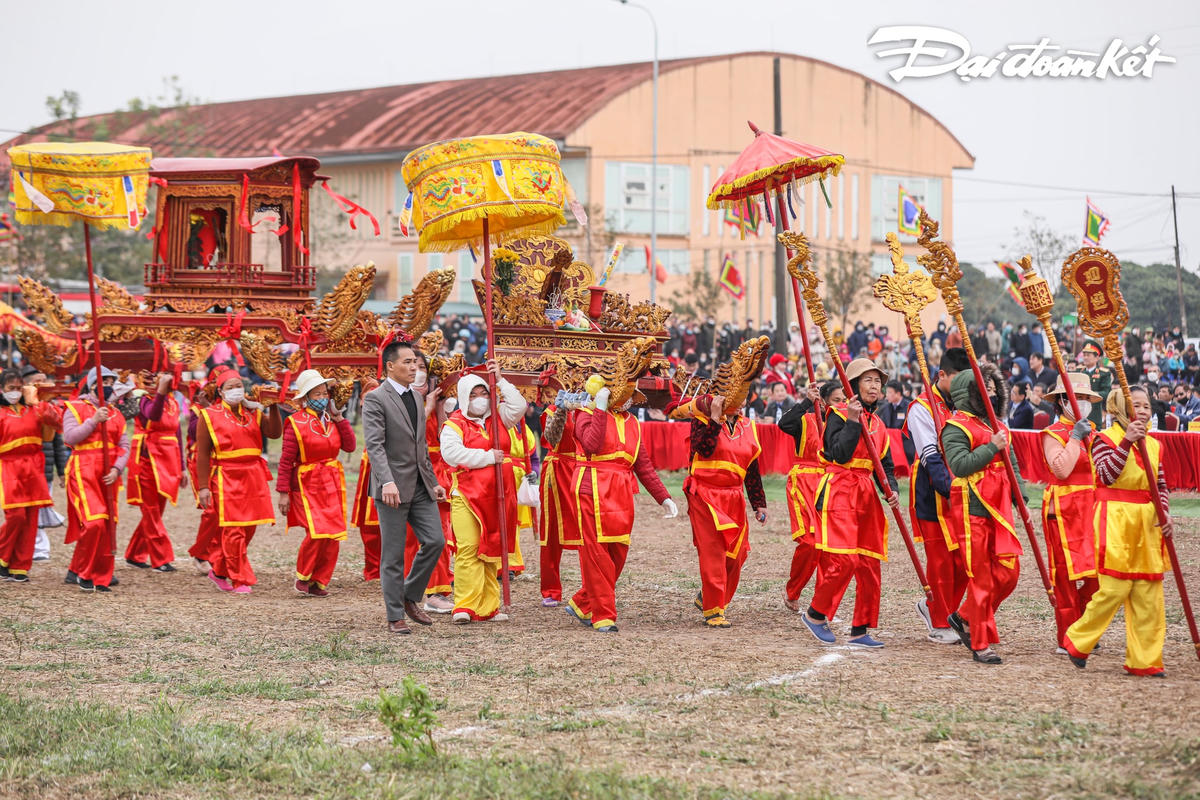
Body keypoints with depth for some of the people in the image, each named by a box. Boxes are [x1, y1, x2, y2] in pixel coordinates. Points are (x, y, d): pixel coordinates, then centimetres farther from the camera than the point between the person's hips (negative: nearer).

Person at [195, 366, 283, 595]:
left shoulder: (253, 412, 13)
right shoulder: (209, 416, 2)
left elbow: (274, 432, -1)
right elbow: (202, 453, -1)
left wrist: (273, 407, -10)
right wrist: (203, 487, -7)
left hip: (253, 477, 5)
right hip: (226, 479, -5)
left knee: (247, 529, 9)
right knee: (233, 532, -6)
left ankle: (219, 571, 25)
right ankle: (240, 581, 2)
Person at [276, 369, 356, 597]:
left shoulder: (332, 420, 9)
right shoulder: (296, 423, -8)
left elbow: (350, 446, 0)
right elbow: (286, 461, -8)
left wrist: (339, 418, -3)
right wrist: (283, 492, -11)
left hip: (332, 484, 5)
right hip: (307, 485, -5)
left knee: (333, 536, 1)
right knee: (316, 532, -17)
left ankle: (319, 582, 13)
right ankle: (303, 577, 5)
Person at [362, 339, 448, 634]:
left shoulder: (416, 398, 16)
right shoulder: (375, 399, -9)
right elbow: (374, 445, -19)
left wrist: (433, 482, 19)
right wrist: (387, 482, -31)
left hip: (421, 487, 7)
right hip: (393, 488, -7)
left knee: (435, 541, -2)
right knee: (393, 555, 0)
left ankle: (410, 596, 17)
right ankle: (395, 617, 7)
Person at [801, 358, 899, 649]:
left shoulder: (878, 425, 17)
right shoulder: (839, 414, -4)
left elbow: (885, 465, 19)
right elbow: (840, 454, -17)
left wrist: (891, 491, 1)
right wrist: (853, 421, -20)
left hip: (867, 494, 7)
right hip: (839, 491, -7)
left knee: (870, 564, 4)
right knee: (844, 560, -16)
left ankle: (860, 630, 10)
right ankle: (815, 614, 3)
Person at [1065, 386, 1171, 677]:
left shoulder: (1153, 444, 14)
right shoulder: (1105, 439, -3)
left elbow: (1161, 485, 17)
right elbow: (1107, 475, -17)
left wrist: (1164, 513, 0)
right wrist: (1126, 442, -23)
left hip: (1147, 525, 6)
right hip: (1116, 521, -6)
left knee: (1148, 594, 3)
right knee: (1114, 588, -10)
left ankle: (1145, 660, 8)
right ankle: (1077, 641, 9)